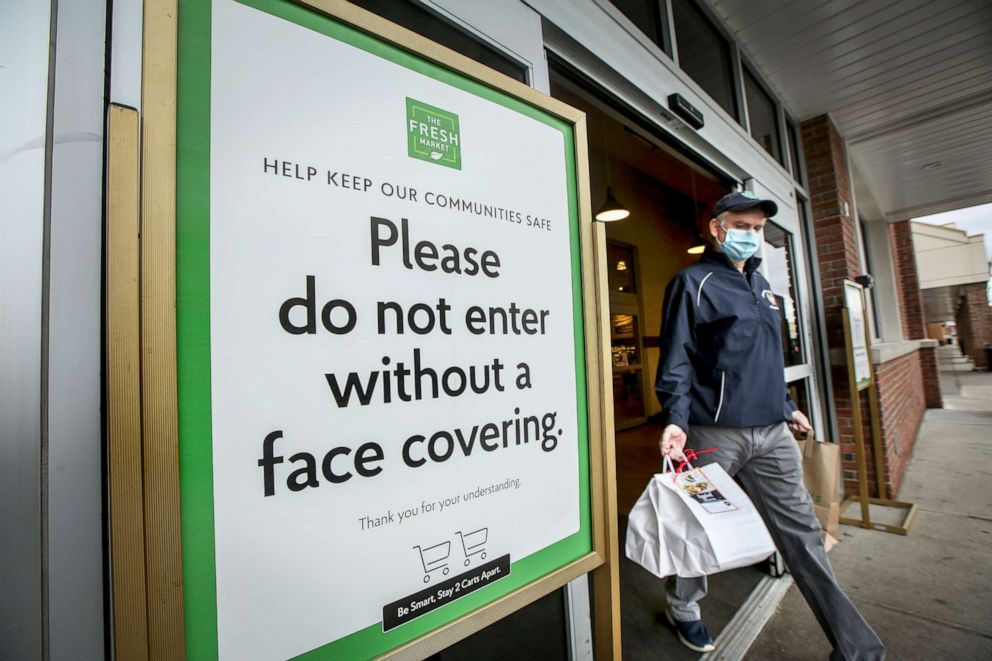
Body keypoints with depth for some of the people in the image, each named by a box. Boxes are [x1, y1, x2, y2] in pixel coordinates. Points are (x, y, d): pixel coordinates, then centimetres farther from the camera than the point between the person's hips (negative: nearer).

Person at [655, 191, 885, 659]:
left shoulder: (760, 283, 18)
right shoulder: (694, 283, -6)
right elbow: (676, 358, -14)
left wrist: (787, 405, 25)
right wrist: (676, 419, -24)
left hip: (771, 432, 7)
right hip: (714, 432, -7)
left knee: (801, 529, 12)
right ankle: (683, 608, 33)